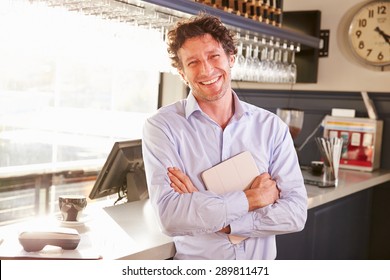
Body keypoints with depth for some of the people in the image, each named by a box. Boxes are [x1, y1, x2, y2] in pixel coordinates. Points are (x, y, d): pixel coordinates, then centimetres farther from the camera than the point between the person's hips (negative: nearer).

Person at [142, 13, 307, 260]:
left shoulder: (272, 126, -6)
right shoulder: (163, 126, -13)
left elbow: (297, 212, -12)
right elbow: (170, 216, -24)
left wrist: (214, 217, -21)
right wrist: (251, 198, -18)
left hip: (262, 260, 2)